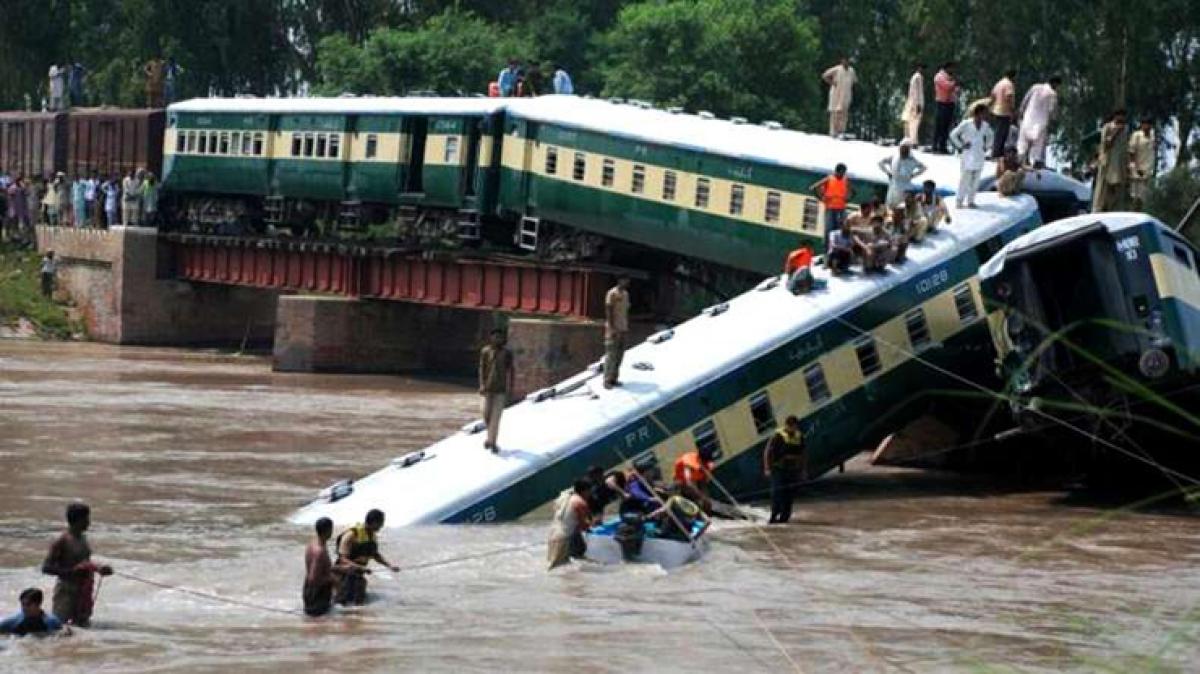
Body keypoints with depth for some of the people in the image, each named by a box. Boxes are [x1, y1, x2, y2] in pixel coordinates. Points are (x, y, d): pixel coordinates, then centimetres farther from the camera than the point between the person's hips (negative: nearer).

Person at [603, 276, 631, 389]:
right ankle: (607, 380, -6)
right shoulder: (612, 293, -10)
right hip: (614, 329, -8)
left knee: (619, 355, 8)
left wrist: (627, 328, 16)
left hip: (623, 329, 8)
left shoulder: (625, 294, 14)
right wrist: (611, 328, -19)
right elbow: (608, 311, -14)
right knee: (611, 355, -8)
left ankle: (614, 378, 13)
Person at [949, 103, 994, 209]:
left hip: (979, 155, 5)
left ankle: (970, 201, 13)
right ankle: (959, 201, 1)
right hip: (968, 155, -5)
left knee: (975, 180, 6)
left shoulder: (985, 125, 7)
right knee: (965, 178, -6)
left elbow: (990, 136, 27)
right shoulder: (966, 124, -8)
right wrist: (961, 146, -6)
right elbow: (953, 134, -4)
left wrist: (987, 147, 15)